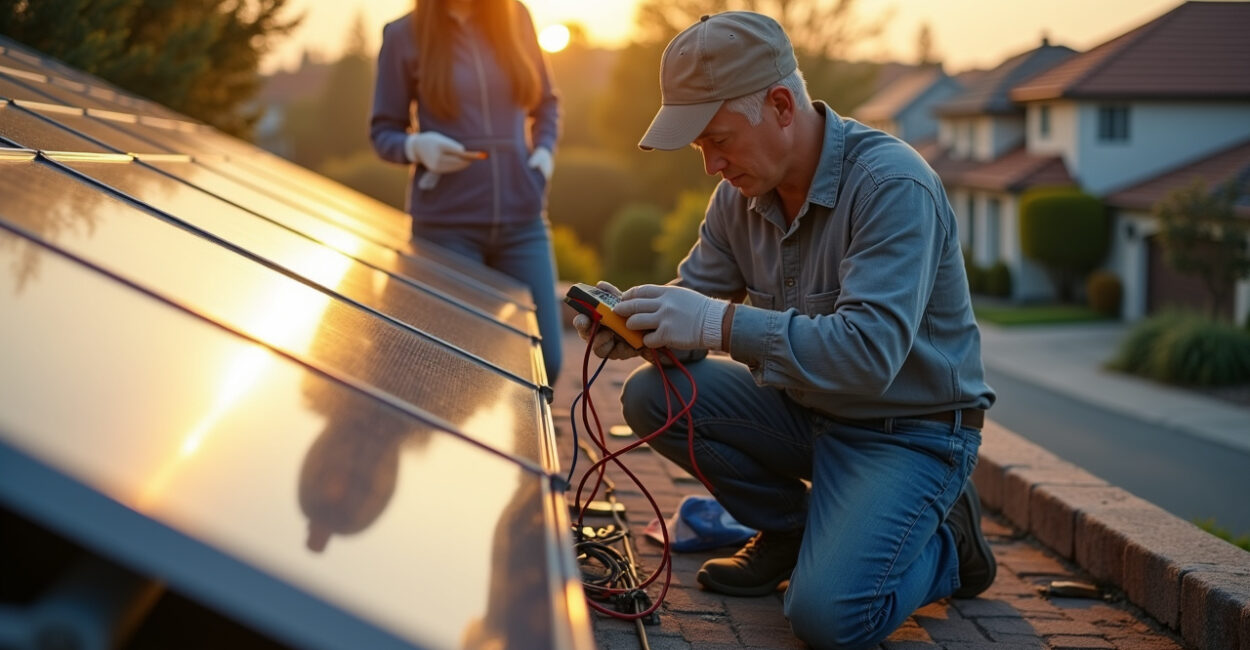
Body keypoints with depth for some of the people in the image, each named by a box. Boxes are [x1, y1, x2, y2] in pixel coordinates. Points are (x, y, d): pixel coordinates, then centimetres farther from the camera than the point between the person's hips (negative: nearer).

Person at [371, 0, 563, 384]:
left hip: (522, 218, 3)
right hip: (446, 223, -2)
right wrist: (418, 147, -17)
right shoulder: (404, 35, -1)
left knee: (544, 359, 0)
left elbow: (546, 102, 19)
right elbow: (383, 132, 4)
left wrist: (544, 150, 1)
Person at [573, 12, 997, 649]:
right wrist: (631, 324, -18)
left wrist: (722, 324, -36)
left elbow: (872, 351, -34)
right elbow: (695, 298, 5)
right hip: (806, 408, 7)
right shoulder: (740, 194, -1)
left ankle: (945, 544, 8)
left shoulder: (892, 185, -25)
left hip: (908, 429, -7)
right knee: (652, 395, -10)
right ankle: (788, 529, 9)